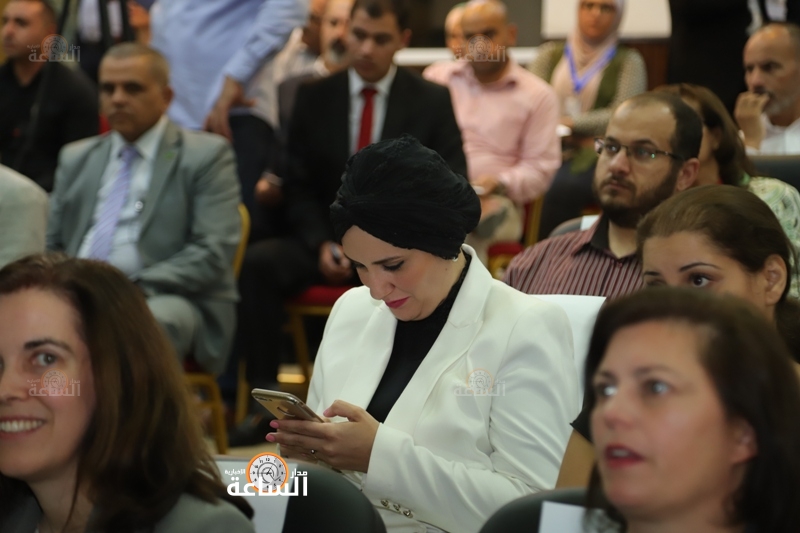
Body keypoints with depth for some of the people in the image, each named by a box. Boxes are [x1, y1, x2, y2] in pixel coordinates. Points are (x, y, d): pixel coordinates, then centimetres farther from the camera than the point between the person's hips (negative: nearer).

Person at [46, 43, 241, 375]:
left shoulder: (207, 155, 6)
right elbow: (51, 245, 24)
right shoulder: (76, 158, 24)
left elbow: (213, 253, -4)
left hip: (165, 299, -4)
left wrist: (133, 287, -15)